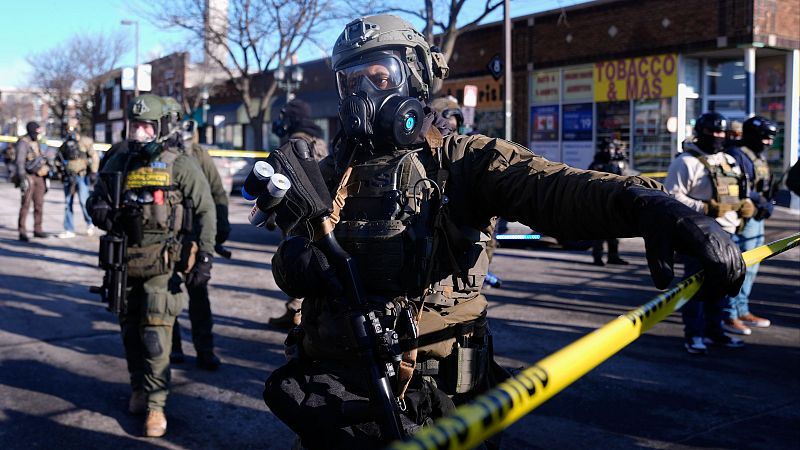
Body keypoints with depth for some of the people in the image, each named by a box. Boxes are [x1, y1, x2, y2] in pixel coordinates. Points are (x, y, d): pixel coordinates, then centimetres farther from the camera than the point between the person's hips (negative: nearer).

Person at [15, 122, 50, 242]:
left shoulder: (37, 143, 14)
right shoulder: (23, 143, -11)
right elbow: (20, 162, -17)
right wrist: (22, 178, -25)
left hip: (38, 177, 8)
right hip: (28, 177, -8)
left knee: (39, 204, 10)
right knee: (26, 204, -9)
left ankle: (37, 229, 18)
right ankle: (22, 232, -8)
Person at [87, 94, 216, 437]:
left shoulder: (179, 164, -5)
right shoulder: (118, 163, 9)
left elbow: (205, 210, -6)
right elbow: (95, 200, 18)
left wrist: (205, 257, -11)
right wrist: (102, 213, -8)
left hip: (162, 263, -5)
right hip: (124, 261, 5)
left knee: (156, 335, -7)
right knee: (130, 330, 15)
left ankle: (155, 404, 4)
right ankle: (138, 389, 33)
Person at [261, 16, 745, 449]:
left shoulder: (460, 159, -5)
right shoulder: (333, 171, 8)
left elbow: (554, 187, -24)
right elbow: (294, 278, 8)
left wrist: (649, 205, -42)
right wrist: (300, 217, -13)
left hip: (440, 393, -3)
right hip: (335, 395, 4)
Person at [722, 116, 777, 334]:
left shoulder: (760, 156, 17)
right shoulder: (737, 155, -15)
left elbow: (764, 187, 20)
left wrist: (767, 204, 3)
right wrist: (761, 202, -21)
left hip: (757, 219, 11)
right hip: (743, 220, -11)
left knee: (750, 268, 17)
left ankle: (741, 310, 29)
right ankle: (729, 316, 0)